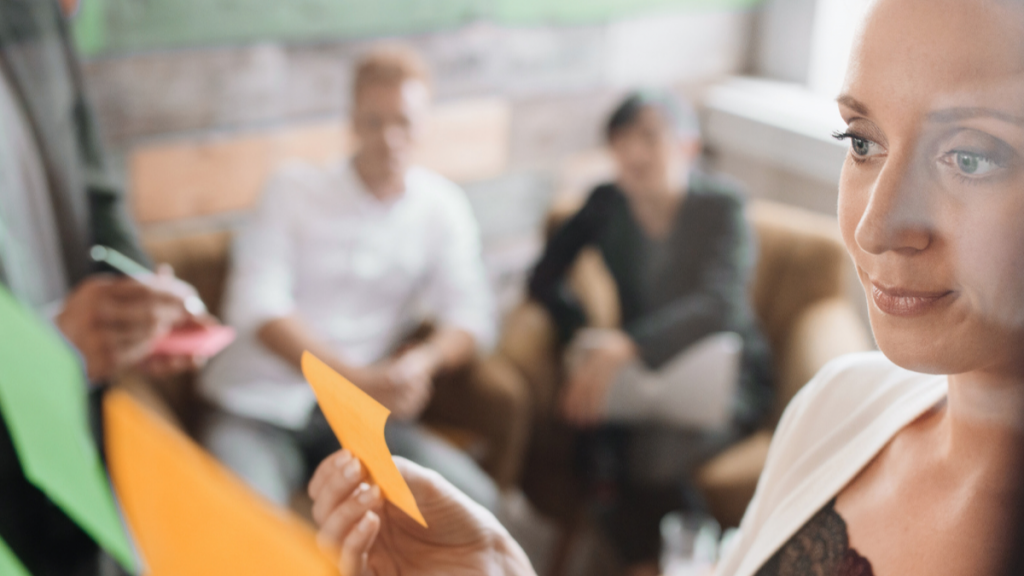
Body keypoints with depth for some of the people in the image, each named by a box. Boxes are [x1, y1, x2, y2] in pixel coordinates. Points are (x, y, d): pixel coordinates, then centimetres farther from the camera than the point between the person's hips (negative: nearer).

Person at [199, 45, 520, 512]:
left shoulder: (443, 208, 11)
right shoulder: (293, 189, 6)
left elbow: (470, 316, 4)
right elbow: (258, 306, -6)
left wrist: (423, 360, -20)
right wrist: (357, 378, -19)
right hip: (261, 407, -2)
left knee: (475, 503, -20)